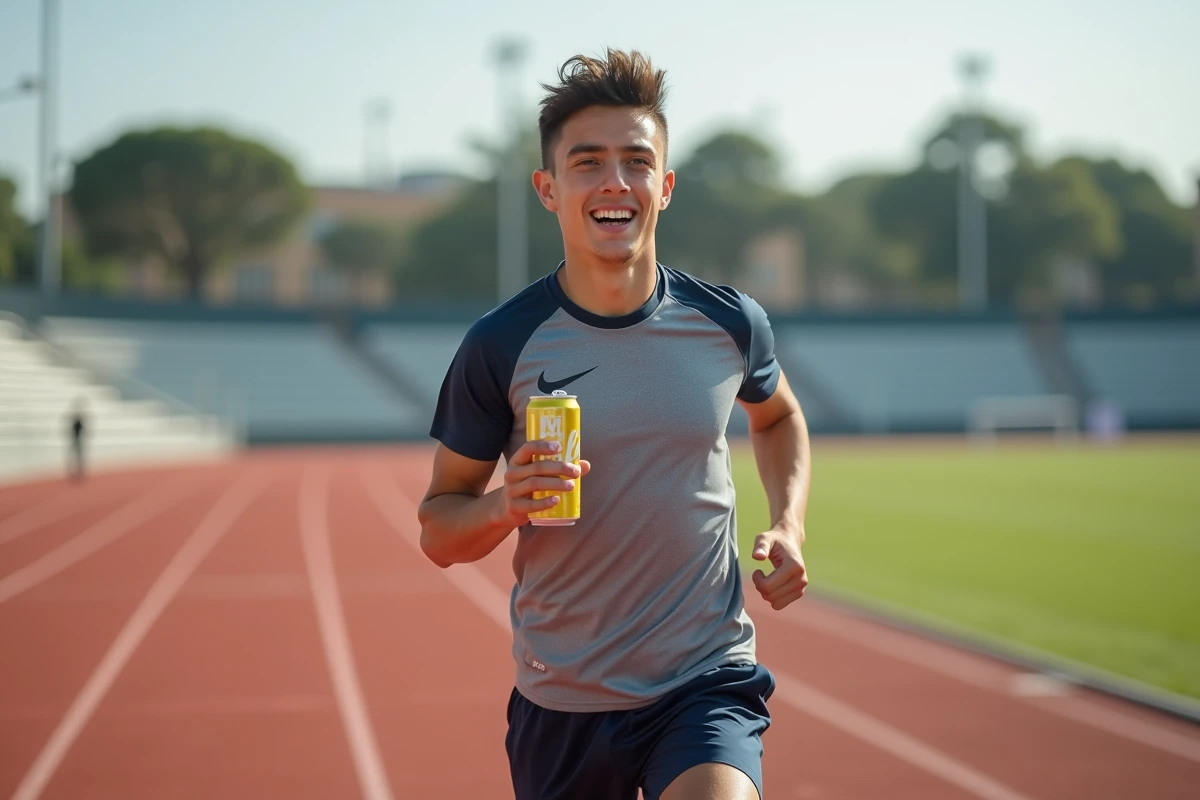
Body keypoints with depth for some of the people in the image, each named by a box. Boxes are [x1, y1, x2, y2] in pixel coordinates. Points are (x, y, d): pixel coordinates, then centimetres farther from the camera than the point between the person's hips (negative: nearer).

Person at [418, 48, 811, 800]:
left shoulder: (730, 323, -2)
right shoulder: (500, 346, -8)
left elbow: (778, 416, 21)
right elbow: (437, 527, 0)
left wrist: (790, 525, 5)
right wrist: (505, 506, -21)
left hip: (709, 682, 0)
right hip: (562, 701, 1)